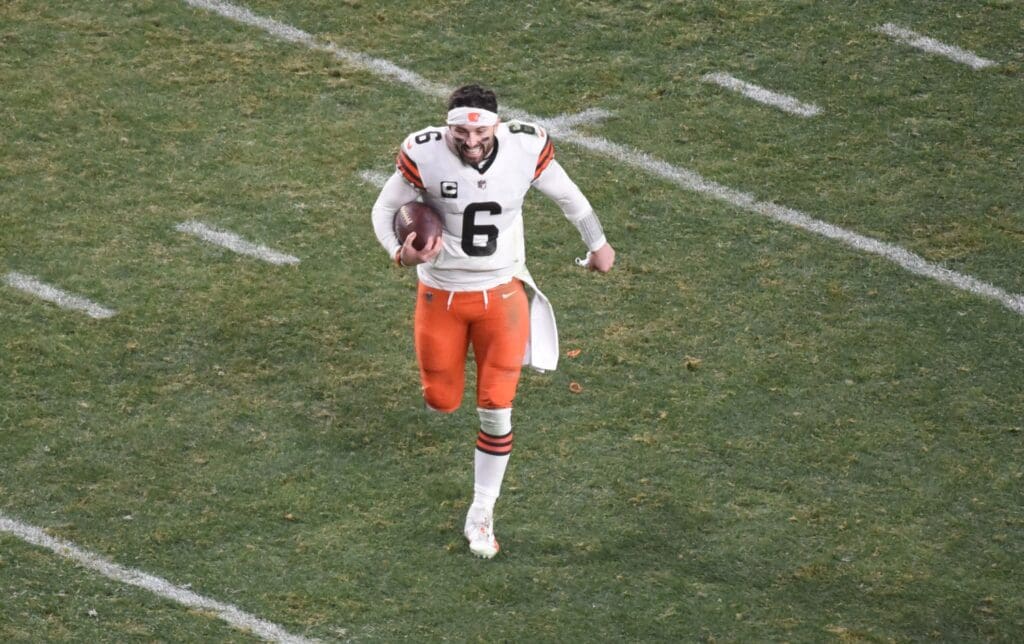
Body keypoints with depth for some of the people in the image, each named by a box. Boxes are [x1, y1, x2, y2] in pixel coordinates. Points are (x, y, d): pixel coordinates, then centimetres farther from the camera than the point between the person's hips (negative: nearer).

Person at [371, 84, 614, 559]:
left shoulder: (526, 148, -17)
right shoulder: (424, 155, -22)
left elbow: (565, 194, 2)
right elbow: (385, 208, -7)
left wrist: (597, 244, 17)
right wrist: (399, 253, -29)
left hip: (501, 293, 0)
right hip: (441, 293, 0)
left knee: (495, 409, -2)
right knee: (442, 401, 9)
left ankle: (481, 516, 14)